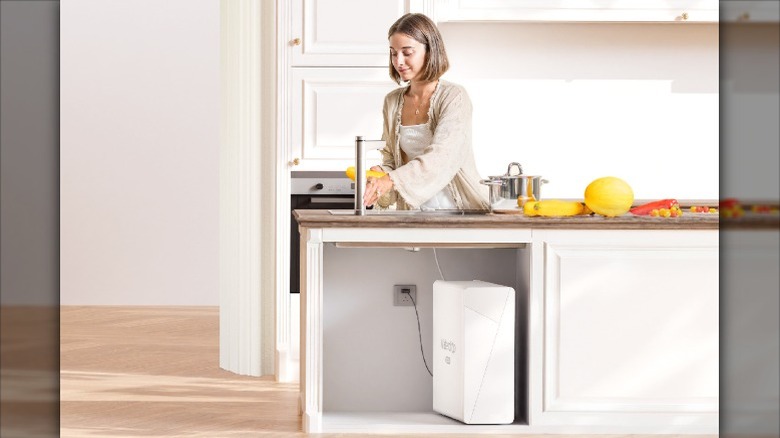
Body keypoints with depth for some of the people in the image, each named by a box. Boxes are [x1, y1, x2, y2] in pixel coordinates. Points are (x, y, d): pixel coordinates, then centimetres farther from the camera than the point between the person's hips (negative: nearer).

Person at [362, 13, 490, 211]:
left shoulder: (454, 97, -6)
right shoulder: (392, 101, 10)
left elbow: (441, 157, -19)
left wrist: (391, 180, -30)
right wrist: (380, 174, -7)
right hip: (414, 211, 6)